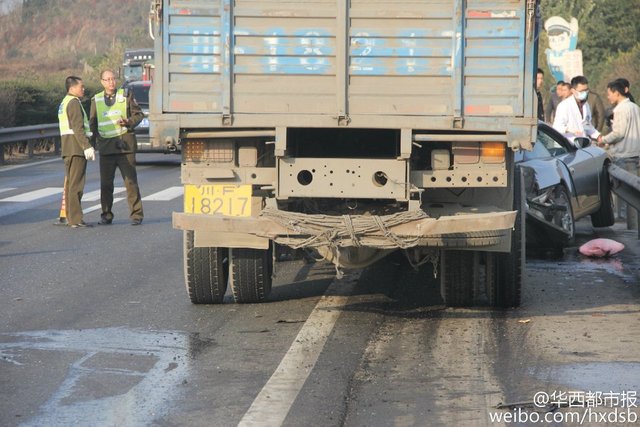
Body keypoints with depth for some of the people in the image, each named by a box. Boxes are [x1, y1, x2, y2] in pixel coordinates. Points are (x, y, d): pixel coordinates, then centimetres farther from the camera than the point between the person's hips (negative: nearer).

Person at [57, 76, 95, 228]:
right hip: (77, 147, -11)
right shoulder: (74, 103, -11)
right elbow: (78, 128, -20)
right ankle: (76, 219, -12)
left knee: (70, 182, 13)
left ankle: (71, 217, 18)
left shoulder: (64, 103, 21)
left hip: (67, 147, 11)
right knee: (76, 184, -11)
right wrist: (87, 146, -24)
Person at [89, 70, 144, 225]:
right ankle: (106, 215, 11)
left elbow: (139, 114, 7)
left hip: (125, 144, -2)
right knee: (105, 183, 3)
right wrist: (97, 137, 2)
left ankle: (136, 215, 0)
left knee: (131, 181, -4)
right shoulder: (96, 100, 11)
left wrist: (129, 122, -12)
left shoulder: (126, 95, 6)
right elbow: (92, 122, 17)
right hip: (106, 146, 2)